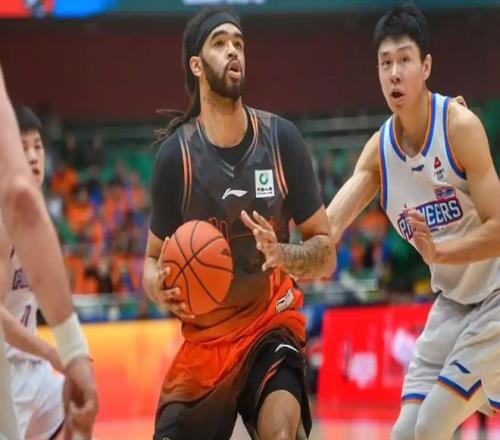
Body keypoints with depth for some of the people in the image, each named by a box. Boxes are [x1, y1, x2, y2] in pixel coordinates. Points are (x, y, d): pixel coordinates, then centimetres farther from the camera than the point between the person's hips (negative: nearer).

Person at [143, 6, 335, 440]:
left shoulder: (281, 139, -10)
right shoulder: (176, 155, -10)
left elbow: (326, 255, -4)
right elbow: (153, 259, 2)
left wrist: (282, 255, -25)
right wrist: (160, 286, -21)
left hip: (270, 324, -1)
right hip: (204, 338, 1)